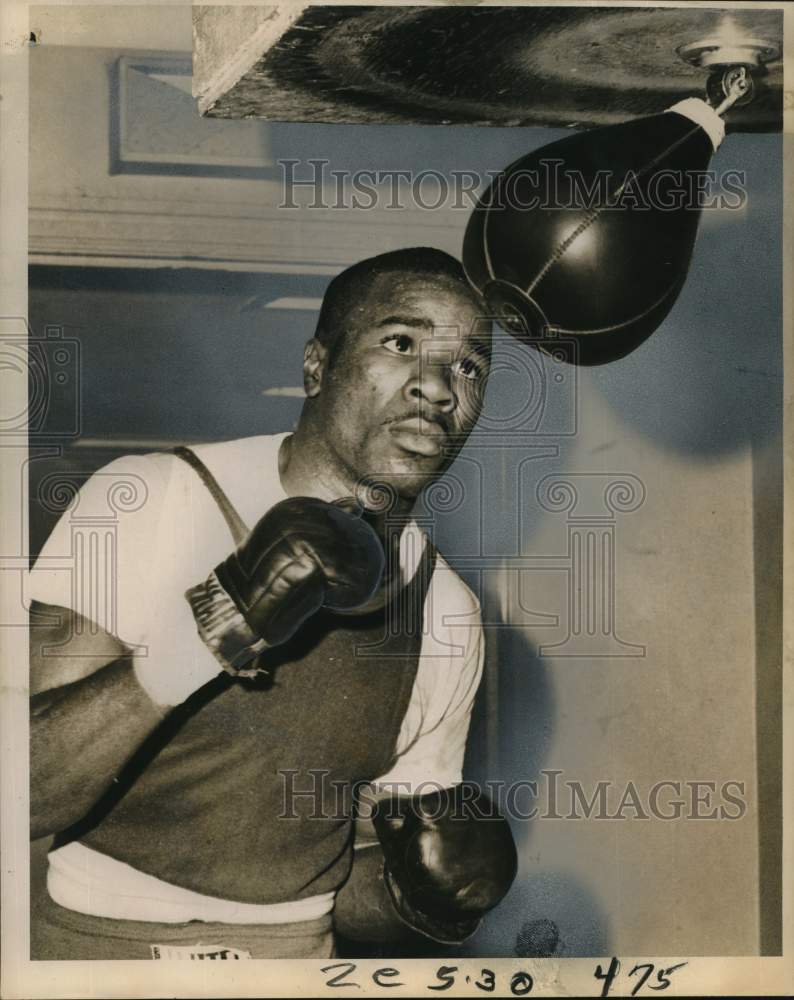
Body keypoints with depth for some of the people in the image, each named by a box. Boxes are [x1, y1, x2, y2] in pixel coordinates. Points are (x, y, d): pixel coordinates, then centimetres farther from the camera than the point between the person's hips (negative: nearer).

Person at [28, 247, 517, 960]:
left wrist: (416, 894, -12)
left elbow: (351, 878, 8)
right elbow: (20, 794, -20)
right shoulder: (150, 500, -13)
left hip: (297, 954, 3)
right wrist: (200, 640, -31)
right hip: (95, 938, -3)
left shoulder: (448, 619, -2)